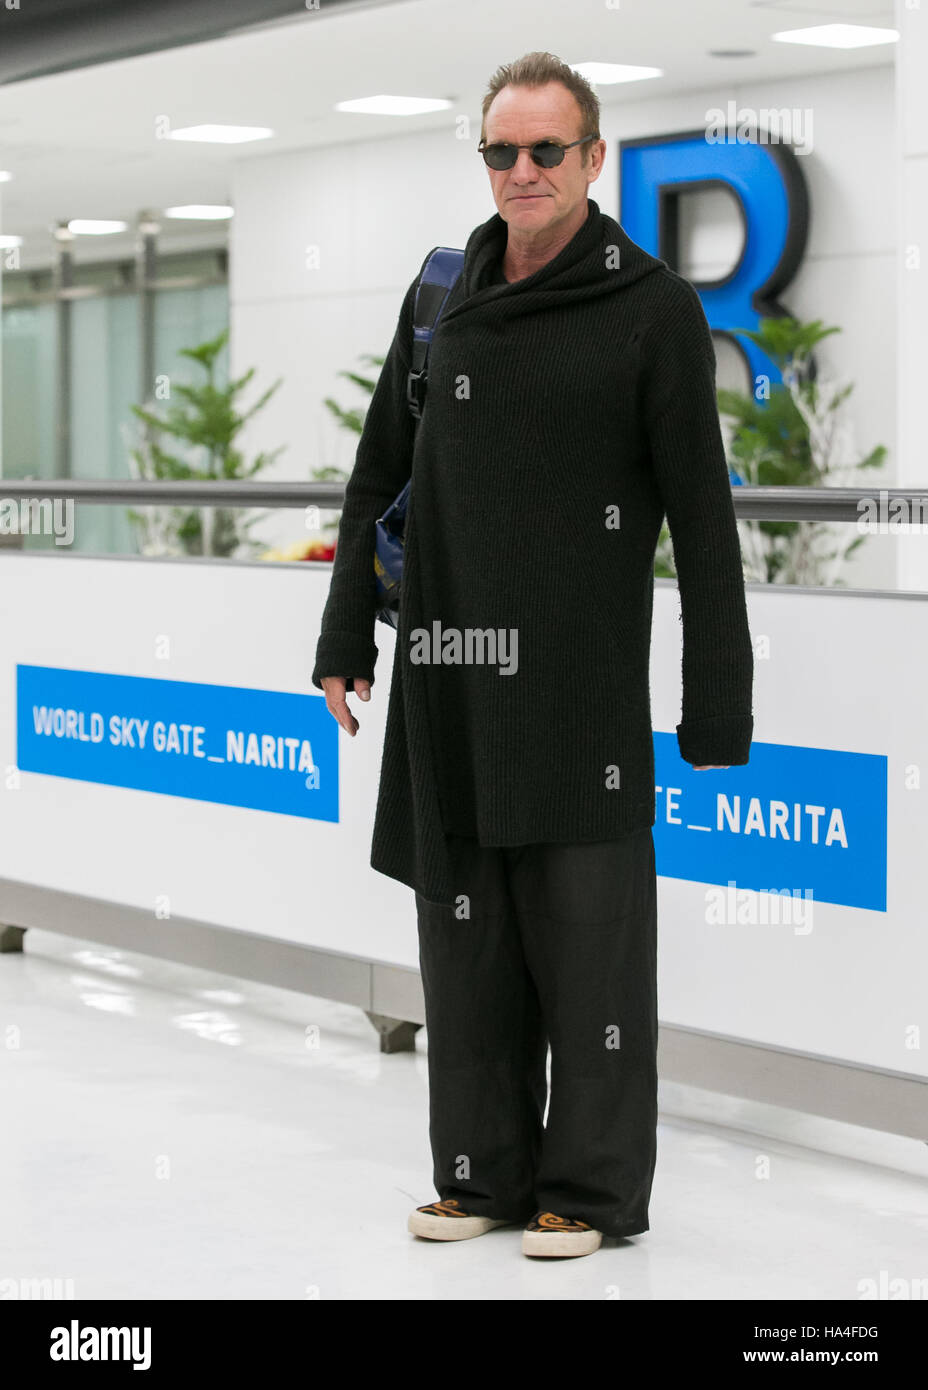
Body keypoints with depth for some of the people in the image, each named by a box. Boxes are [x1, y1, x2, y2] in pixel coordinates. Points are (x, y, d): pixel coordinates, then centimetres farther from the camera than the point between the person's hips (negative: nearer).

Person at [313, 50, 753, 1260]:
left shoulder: (652, 308, -3)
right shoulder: (441, 297, 11)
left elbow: (702, 516, -5)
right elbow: (378, 478, 17)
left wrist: (718, 706, -8)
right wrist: (345, 645, 12)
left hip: (581, 680, -5)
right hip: (448, 677, 5)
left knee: (588, 934, -1)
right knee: (466, 935, 9)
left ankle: (589, 1187, 10)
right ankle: (482, 1172, 20)